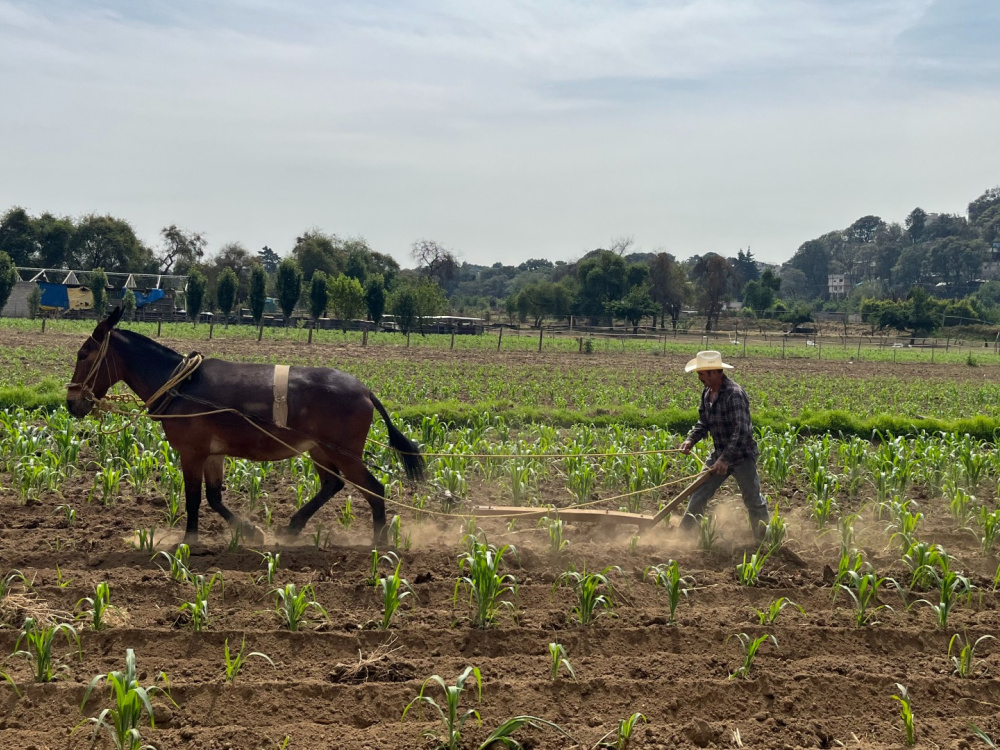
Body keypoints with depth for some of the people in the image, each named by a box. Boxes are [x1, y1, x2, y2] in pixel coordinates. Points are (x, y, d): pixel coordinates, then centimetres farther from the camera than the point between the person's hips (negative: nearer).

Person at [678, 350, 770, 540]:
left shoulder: (734, 394, -25)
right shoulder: (707, 393, 1)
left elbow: (742, 430, -32)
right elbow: (704, 422, 13)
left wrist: (725, 459, -37)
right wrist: (691, 440, -5)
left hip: (742, 456, -7)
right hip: (719, 454, 7)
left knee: (753, 500, 5)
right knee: (699, 493, 4)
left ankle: (764, 538, 20)